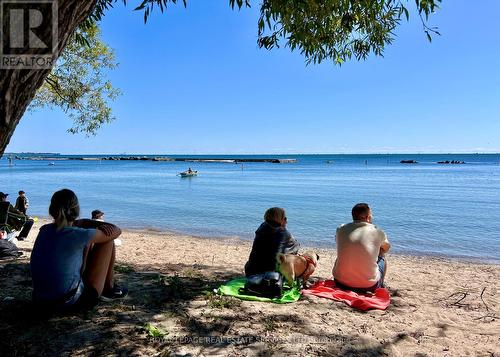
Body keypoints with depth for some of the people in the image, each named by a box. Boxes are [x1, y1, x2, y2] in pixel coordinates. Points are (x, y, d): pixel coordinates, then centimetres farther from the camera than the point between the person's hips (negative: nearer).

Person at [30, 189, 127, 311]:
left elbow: (78, 223, 19)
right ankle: (109, 288, 22)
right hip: (71, 302, -7)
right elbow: (116, 231, -5)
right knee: (108, 242, 3)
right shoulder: (78, 235, -19)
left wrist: (99, 225, 3)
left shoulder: (45, 230, 2)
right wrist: (102, 225, 12)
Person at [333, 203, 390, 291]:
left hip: (341, 283, 2)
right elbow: (386, 248, 16)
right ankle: (379, 288, 41)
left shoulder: (341, 229, -1)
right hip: (368, 286, -2)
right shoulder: (377, 232, -6)